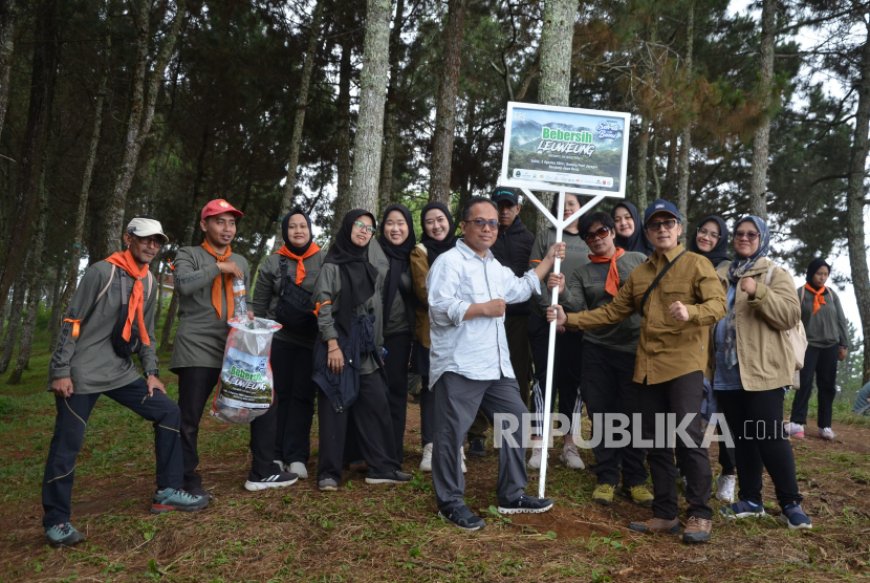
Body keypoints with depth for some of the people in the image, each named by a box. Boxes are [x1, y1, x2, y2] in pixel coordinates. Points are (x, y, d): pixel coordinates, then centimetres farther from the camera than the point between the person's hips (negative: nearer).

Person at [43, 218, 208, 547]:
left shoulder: (149, 283, 10)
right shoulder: (102, 272, -11)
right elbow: (72, 322, -12)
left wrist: (151, 372, 8)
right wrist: (61, 371, -15)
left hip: (121, 372, 7)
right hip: (83, 373, -7)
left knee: (167, 412, 2)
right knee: (67, 444, -3)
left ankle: (167, 492, 11)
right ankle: (56, 522, 13)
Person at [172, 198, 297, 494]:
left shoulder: (241, 262, 18)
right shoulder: (189, 254, 2)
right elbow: (183, 284, -19)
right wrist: (219, 267, -14)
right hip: (197, 349, -5)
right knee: (189, 419, -1)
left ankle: (262, 472, 16)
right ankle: (188, 480, 16)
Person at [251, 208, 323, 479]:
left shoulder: (325, 261, 2)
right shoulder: (272, 263, 5)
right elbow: (258, 305, 8)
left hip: (311, 340, 0)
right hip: (278, 338, 1)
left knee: (303, 396, 2)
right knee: (278, 394, 4)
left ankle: (296, 457, 7)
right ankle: (274, 455, 12)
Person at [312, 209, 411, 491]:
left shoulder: (373, 270, 16)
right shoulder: (331, 267, -2)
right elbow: (323, 306, -10)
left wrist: (379, 345, 16)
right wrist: (332, 344, -16)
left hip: (367, 350, 5)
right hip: (339, 346, -5)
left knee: (376, 407, 3)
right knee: (335, 409, -2)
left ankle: (381, 467, 11)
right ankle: (329, 473, 7)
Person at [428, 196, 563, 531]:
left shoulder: (494, 266, 20)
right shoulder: (450, 261, -8)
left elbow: (520, 289, 34)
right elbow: (440, 308, -20)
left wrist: (550, 259, 33)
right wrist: (483, 308, -17)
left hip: (496, 365, 9)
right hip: (459, 366, -9)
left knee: (516, 422, 14)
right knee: (451, 434, -2)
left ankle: (511, 495, 26)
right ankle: (449, 502, 12)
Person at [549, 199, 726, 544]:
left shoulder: (696, 264, 0)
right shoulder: (639, 273, 17)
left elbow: (718, 304, -12)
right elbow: (612, 312, 17)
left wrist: (690, 312, -33)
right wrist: (569, 319, 9)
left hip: (684, 364, -6)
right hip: (649, 367, 6)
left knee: (688, 436, -11)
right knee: (655, 442, 8)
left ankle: (700, 515, 3)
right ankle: (665, 514, 18)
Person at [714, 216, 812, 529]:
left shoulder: (775, 274, 1)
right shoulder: (721, 274, 17)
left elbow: (790, 315, -12)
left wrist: (758, 293, -26)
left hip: (762, 370, -5)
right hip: (728, 372, 5)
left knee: (769, 437, -6)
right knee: (743, 437, 11)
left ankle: (790, 502, 9)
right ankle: (750, 499, 20)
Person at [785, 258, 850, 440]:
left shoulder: (832, 294, 11)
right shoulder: (800, 293, -1)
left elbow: (841, 320, 13)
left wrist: (844, 345, 9)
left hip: (830, 346, 4)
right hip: (808, 345, -4)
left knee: (827, 386, 4)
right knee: (805, 383, -12)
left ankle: (825, 426, 9)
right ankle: (796, 423, -14)